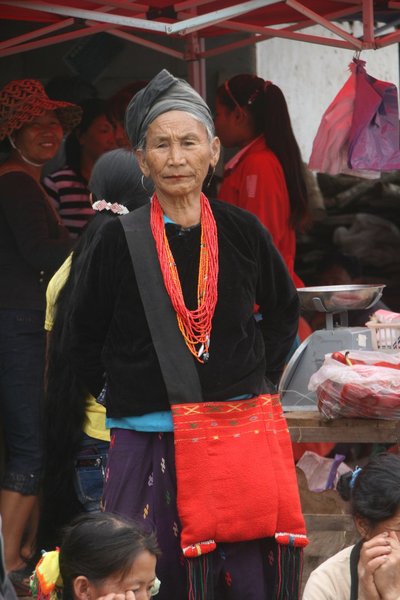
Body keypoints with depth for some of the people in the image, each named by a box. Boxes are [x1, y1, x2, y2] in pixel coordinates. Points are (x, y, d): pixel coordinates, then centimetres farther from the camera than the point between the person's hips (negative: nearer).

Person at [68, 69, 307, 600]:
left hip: (242, 435, 1)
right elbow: (84, 339, 9)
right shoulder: (121, 241, -1)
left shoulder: (241, 231, 3)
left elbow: (284, 309, 21)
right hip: (149, 448, -1)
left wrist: (262, 374, 13)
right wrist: (120, 396, 3)